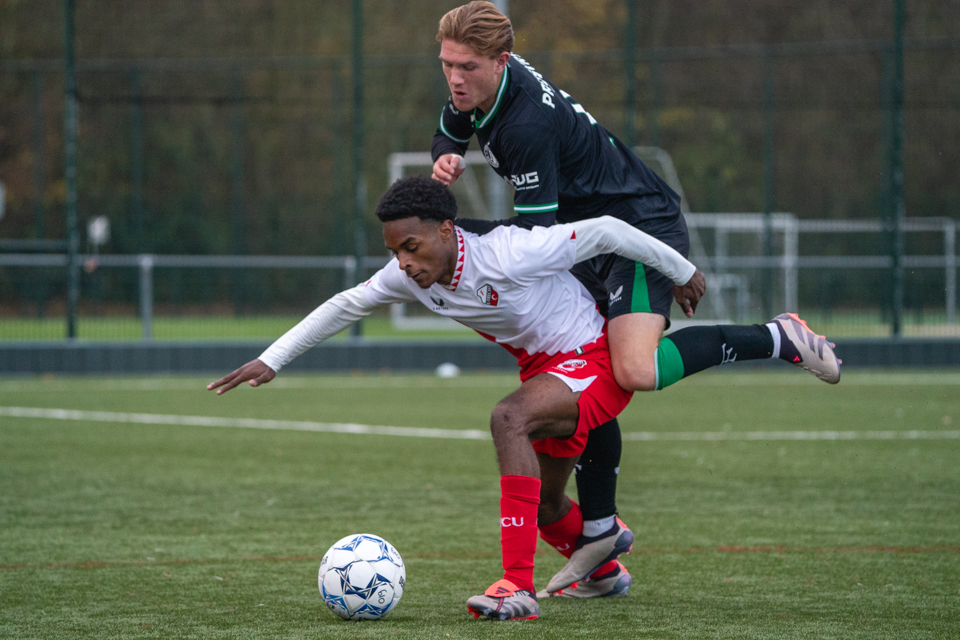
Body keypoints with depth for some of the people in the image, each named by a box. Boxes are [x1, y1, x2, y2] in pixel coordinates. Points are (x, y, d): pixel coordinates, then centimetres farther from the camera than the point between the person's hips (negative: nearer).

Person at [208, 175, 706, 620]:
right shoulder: (412, 275, -10)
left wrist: (682, 273, -12)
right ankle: (606, 572, 52)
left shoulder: (509, 255, -32)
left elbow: (603, 231, -24)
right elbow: (345, 306, 6)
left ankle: (518, 587, -36)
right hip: (543, 368, 9)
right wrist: (271, 360, 2)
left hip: (596, 360, -9)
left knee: (508, 419, -34)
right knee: (543, 505, 18)